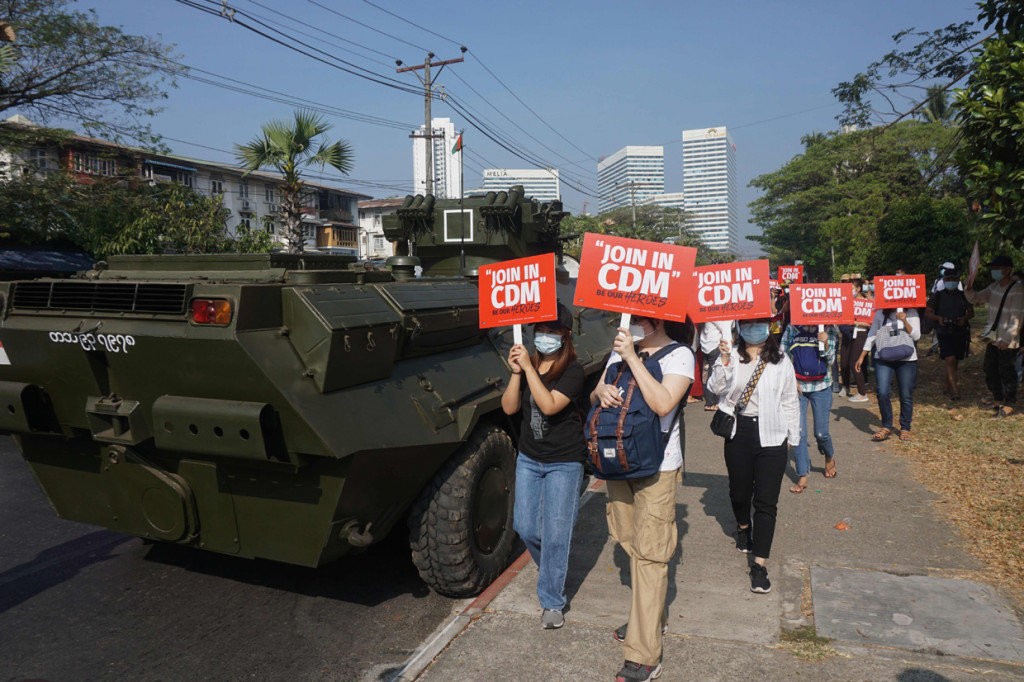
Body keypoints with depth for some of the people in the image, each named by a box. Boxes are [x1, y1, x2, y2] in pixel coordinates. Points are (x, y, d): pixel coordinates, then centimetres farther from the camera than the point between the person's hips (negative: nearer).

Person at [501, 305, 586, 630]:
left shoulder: (573, 371, -13)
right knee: (525, 527, 11)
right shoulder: (527, 364, 2)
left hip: (563, 463, -5)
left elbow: (549, 406, -27)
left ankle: (552, 603, 15)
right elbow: (509, 408, -5)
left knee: (555, 535, -1)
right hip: (528, 459, 5)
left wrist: (529, 368, -28)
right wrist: (516, 372, -17)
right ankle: (550, 567, 41)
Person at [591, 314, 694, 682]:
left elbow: (663, 403, -24)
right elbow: (595, 396, 11)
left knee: (649, 554, -5)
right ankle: (653, 618, 36)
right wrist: (602, 392, -12)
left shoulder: (679, 355, -8)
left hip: (656, 466, -6)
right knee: (633, 545, 17)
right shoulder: (621, 350, 11)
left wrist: (632, 358, -23)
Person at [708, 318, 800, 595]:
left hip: (771, 434, -1)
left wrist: (792, 436, 11)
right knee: (739, 490, 17)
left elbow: (790, 400, 9)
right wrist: (724, 361, -25)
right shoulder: (732, 356, 1)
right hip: (738, 431, 1)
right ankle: (743, 528, 50)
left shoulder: (781, 360, 4)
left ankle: (760, 565, 1)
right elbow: (715, 386, -11)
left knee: (766, 501, -4)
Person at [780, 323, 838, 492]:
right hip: (797, 386, 0)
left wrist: (825, 343, -20)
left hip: (821, 386, 0)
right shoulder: (791, 328, 0)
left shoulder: (827, 328, 0)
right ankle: (802, 476, 6)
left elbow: (830, 360, -2)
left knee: (821, 433, 2)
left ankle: (830, 457, 36)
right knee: (799, 432, -3)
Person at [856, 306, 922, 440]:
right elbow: (872, 335, 14)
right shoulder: (880, 313, 9)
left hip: (906, 359, -1)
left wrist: (905, 321, -17)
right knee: (882, 393, -10)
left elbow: (916, 335, -1)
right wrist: (861, 357, 12)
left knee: (906, 395, 2)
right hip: (883, 358, 1)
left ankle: (905, 428, 18)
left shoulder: (911, 313, 5)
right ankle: (887, 426, 4)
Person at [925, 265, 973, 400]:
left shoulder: (963, 295, 7)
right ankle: (955, 390, -18)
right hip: (944, 333, -3)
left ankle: (948, 386, 27)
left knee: (955, 362, 11)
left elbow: (971, 312, 13)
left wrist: (964, 318, -9)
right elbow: (927, 313, 3)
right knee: (950, 360, -16)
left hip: (960, 333, 3)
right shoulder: (938, 295, 1)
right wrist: (938, 318, -16)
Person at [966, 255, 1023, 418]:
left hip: (1007, 342, -8)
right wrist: (970, 289, -5)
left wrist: (1007, 339, -24)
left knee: (1006, 372, 0)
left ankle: (1009, 405, 12)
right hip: (993, 339, 8)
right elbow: (975, 298, 17)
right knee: (990, 370, 13)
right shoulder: (994, 287, 9)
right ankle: (998, 400, 28)